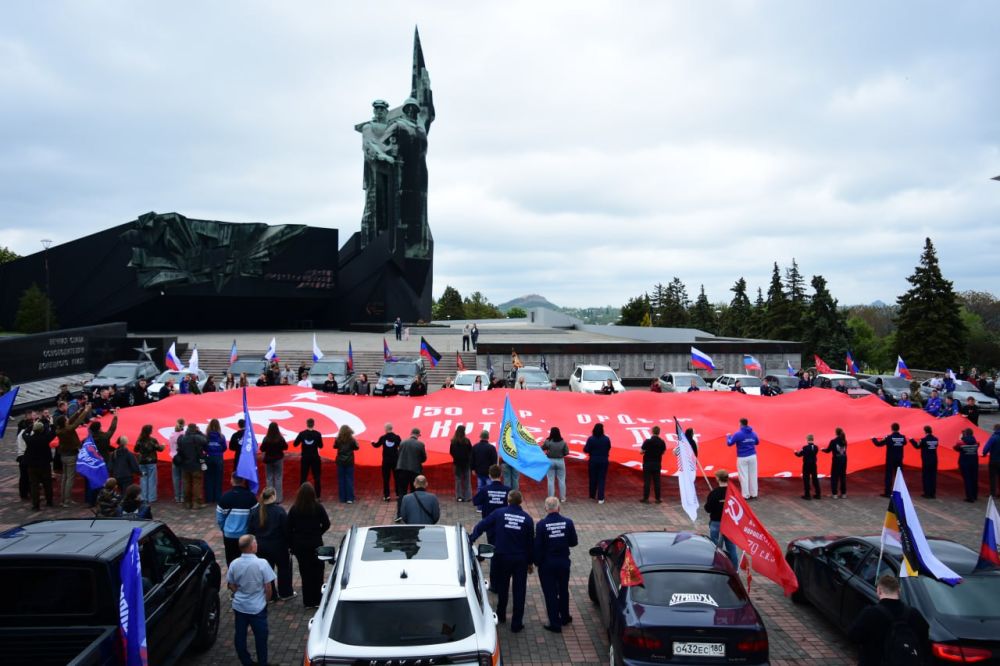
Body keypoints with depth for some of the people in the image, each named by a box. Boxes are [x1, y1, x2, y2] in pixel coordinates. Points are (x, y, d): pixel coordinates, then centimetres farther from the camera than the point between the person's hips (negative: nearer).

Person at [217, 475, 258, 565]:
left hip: (229, 535, 2)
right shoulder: (250, 497, -12)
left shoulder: (225, 496, -6)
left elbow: (219, 518, 0)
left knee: (231, 562, 12)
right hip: (246, 535, -1)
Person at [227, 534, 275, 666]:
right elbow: (268, 588, -15)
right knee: (260, 636, 13)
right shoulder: (262, 564, -22)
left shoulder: (234, 564, -11)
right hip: (257, 607, -3)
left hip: (239, 606, 3)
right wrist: (266, 600, 4)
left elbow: (231, 586, 2)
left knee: (240, 635, 18)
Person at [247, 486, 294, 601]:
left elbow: (249, 530, 1)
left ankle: (270, 595, 24)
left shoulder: (254, 511, -3)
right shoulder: (279, 510, -17)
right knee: (284, 567, 15)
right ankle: (285, 593, 24)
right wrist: (289, 544, -5)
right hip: (277, 546, -4)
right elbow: (286, 529, -15)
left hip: (260, 547, 4)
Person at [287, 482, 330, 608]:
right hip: (315, 544, -1)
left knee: (305, 572, 10)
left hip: (299, 545, 1)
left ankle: (308, 601, 15)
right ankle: (317, 600, 16)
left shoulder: (294, 509, -8)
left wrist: (291, 545, 5)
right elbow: (326, 524, -9)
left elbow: (289, 528, -5)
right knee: (317, 572, 12)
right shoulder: (318, 507, -11)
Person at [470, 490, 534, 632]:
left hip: (502, 557, 0)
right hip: (521, 559, 0)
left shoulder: (499, 513, -9)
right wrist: (530, 562, 10)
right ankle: (516, 624, 11)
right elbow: (531, 542, 1)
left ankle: (501, 616, 35)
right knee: (519, 591, 8)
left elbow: (481, 526, -11)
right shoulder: (527, 519, -5)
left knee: (502, 588, 20)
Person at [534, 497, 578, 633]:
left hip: (547, 564, -3)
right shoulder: (568, 522, -11)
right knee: (563, 590, 22)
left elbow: (538, 546, -14)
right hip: (564, 562, 3)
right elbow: (574, 542, -2)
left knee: (550, 593, 8)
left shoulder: (541, 524, -18)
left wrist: (537, 562, 1)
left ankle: (555, 624, 12)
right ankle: (564, 617, 38)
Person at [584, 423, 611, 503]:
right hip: (603, 461, 1)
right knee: (601, 479, 4)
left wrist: (585, 447, 8)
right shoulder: (606, 439, -7)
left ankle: (592, 495, 26)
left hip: (593, 461, -1)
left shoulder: (591, 439, -13)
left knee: (593, 479, 14)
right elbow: (609, 448, 7)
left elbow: (586, 450, -13)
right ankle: (600, 498, -1)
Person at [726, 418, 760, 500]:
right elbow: (757, 442, 21)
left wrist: (728, 436, 12)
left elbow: (729, 443, -7)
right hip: (752, 456, 5)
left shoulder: (738, 434, -13)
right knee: (753, 476, 10)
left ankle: (746, 495, 2)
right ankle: (753, 494, 16)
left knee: (744, 477, 1)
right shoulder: (753, 433, 3)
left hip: (742, 458, -5)